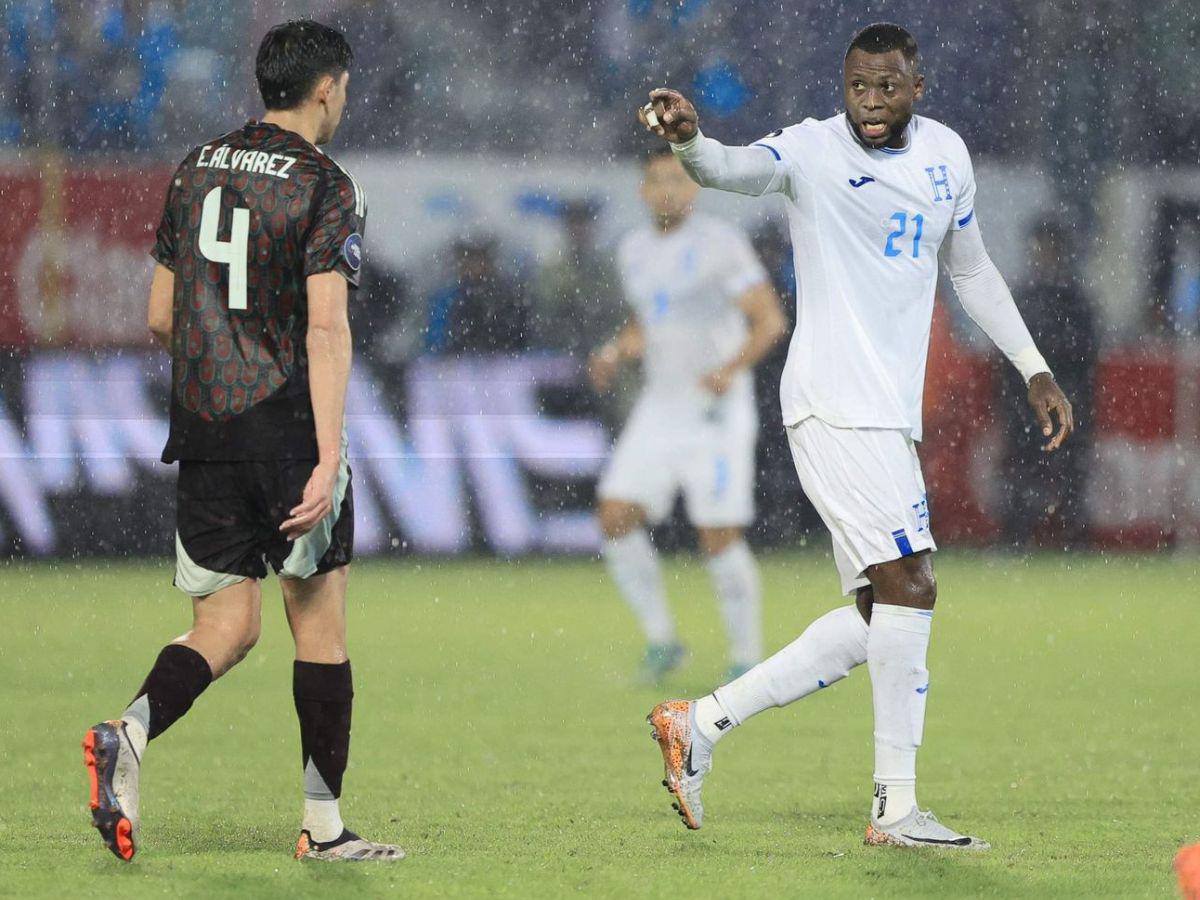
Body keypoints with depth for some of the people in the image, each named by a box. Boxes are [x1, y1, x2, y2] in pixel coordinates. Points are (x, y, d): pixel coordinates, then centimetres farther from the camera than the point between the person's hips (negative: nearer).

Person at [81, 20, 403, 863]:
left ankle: (127, 733, -20)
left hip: (202, 428, 5)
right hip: (288, 422, -5)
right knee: (319, 618, 7)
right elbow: (326, 327, -17)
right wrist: (328, 457, -21)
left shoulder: (198, 169, 11)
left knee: (225, 625, 8)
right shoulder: (326, 189, -7)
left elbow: (162, 314, 14)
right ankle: (324, 825, 10)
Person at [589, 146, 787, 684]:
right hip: (659, 410, 6)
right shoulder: (633, 251, 11)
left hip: (716, 411, -6)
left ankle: (746, 657, 8)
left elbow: (770, 321, -12)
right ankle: (660, 640, 6)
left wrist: (731, 368, -28)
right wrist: (615, 354, 4)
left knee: (720, 538, -7)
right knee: (615, 518, -7)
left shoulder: (720, 244, -10)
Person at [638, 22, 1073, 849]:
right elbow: (740, 169, -29)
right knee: (910, 588, -16)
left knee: (878, 617, 8)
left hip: (894, 418, 8)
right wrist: (690, 141, -52)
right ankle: (897, 806, -11)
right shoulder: (814, 150, -8)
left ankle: (701, 724, 13)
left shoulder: (946, 154, 11)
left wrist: (1034, 368, 22)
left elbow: (971, 268, 24)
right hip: (834, 405, -8)